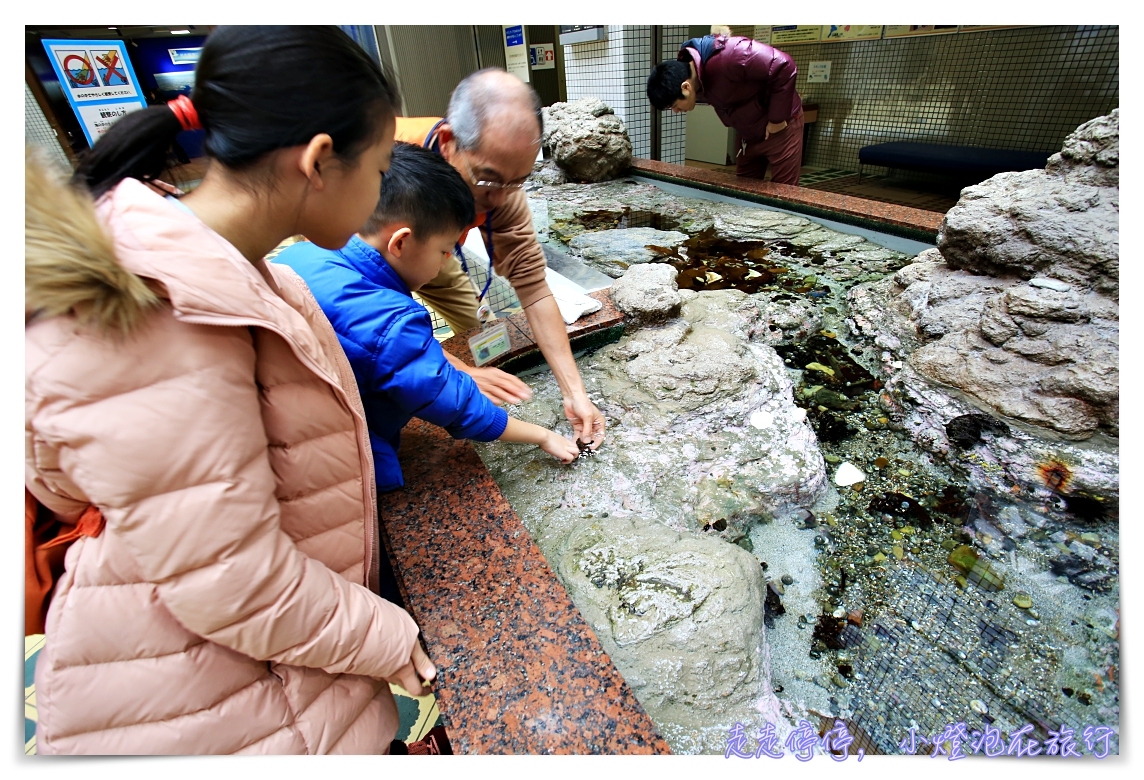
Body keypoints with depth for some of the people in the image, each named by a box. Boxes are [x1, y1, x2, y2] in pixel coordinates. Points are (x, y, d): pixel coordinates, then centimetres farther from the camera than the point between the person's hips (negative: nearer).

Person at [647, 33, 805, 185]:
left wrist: (777, 118, -23)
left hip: (780, 127, -7)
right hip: (748, 135, 8)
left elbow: (783, 66, -30)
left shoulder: (729, 57, -33)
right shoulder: (689, 72, -6)